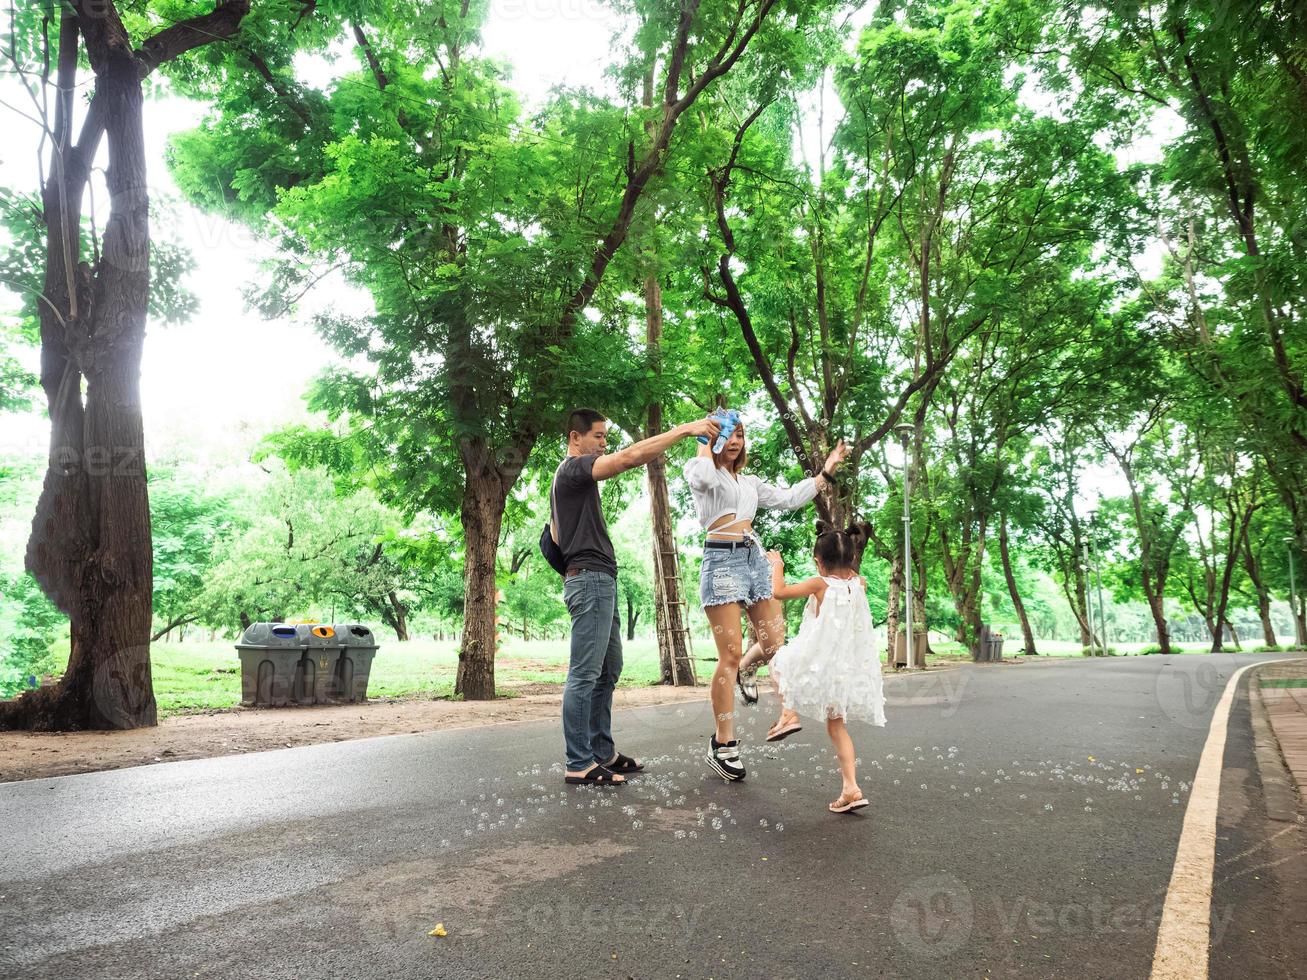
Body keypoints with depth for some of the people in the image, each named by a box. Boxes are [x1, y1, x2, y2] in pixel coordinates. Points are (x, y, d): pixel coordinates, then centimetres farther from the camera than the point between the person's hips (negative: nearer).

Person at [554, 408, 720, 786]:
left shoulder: (568, 478, 23)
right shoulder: (574, 468, -9)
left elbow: (555, 532, 29)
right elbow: (631, 456, -24)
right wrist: (684, 428, -22)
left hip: (601, 582, 11)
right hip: (590, 578, -11)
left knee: (609, 671, 13)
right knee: (585, 674, -9)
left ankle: (603, 752, 18)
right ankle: (579, 764, -5)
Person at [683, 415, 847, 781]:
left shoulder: (749, 482, 22)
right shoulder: (698, 469, 2)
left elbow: (789, 498, 21)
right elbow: (705, 477, -23)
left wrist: (826, 471, 22)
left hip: (755, 559, 7)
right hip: (722, 561, -7)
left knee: (774, 647, 1)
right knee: (730, 657, -7)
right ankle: (722, 746, 2)